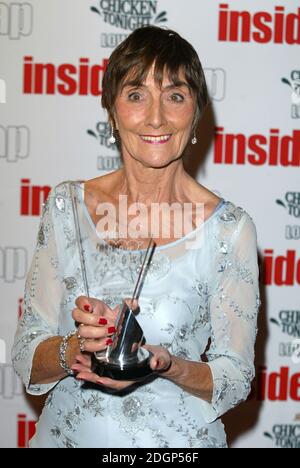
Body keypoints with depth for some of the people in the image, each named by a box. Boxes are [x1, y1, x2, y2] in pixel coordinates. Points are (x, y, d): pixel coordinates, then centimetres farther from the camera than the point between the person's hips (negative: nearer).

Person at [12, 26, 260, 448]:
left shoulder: (229, 228, -14)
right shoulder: (66, 205, -7)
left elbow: (236, 378, -7)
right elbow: (27, 361, -5)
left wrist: (167, 365, -25)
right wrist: (79, 348, -24)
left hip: (176, 439, -1)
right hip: (66, 433, 2)